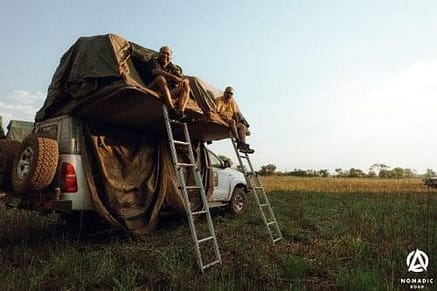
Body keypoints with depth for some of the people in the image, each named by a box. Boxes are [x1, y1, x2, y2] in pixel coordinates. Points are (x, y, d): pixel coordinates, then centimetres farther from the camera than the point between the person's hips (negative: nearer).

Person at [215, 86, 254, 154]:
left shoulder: (232, 102, 15)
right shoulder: (219, 100, -2)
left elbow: (235, 113, 10)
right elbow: (216, 112, -13)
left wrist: (237, 122, -7)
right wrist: (225, 116, -23)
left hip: (230, 121, 7)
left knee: (243, 126, -15)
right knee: (232, 121, -35)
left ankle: (242, 145, -28)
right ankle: (238, 141, -42)